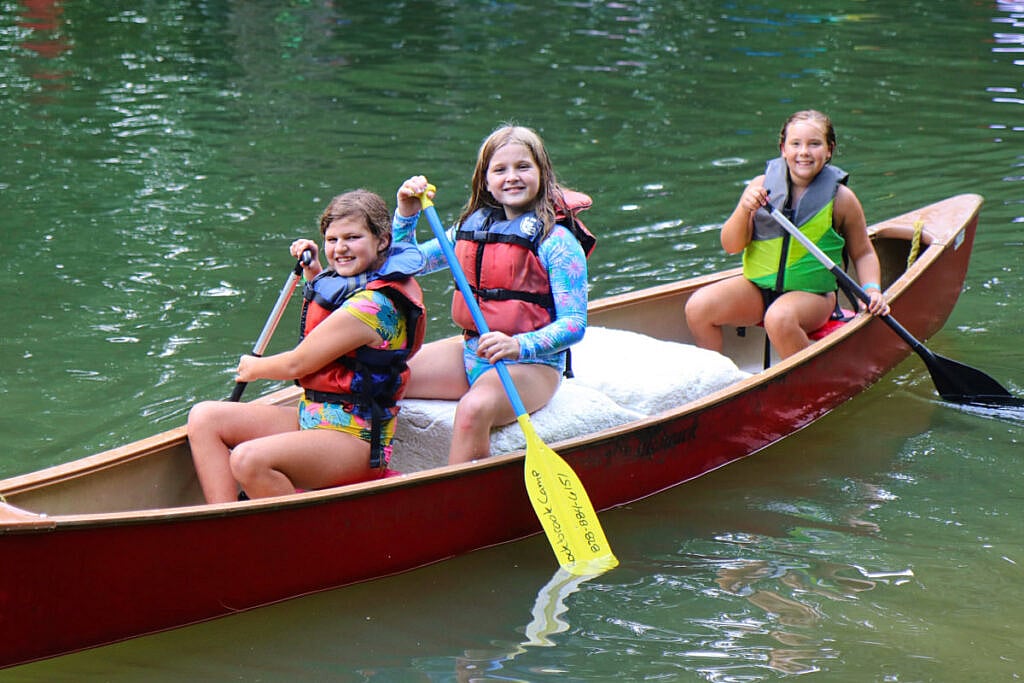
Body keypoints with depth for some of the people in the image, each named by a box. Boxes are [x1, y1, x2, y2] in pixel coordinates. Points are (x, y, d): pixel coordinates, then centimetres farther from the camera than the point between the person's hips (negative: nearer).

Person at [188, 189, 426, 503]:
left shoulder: (373, 304, -19)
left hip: (355, 438, -11)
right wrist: (312, 274, 26)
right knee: (204, 418, 0)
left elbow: (298, 364, -12)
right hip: (313, 417, 11)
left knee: (249, 459, -35)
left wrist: (253, 367, 8)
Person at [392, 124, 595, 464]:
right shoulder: (474, 224, 9)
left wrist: (518, 346, -33)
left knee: (473, 409, -36)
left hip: (531, 363, -7)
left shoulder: (558, 241, -11)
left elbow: (574, 324, -17)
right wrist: (406, 214, 1)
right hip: (472, 352, 7)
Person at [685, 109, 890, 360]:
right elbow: (731, 246, -3)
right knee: (698, 307, -18)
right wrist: (744, 210, -21)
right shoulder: (761, 186, -2)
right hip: (757, 285, 3)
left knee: (779, 318, -35)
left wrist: (871, 289, -10)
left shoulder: (840, 198, -5)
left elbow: (863, 254, 8)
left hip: (812, 294, -3)